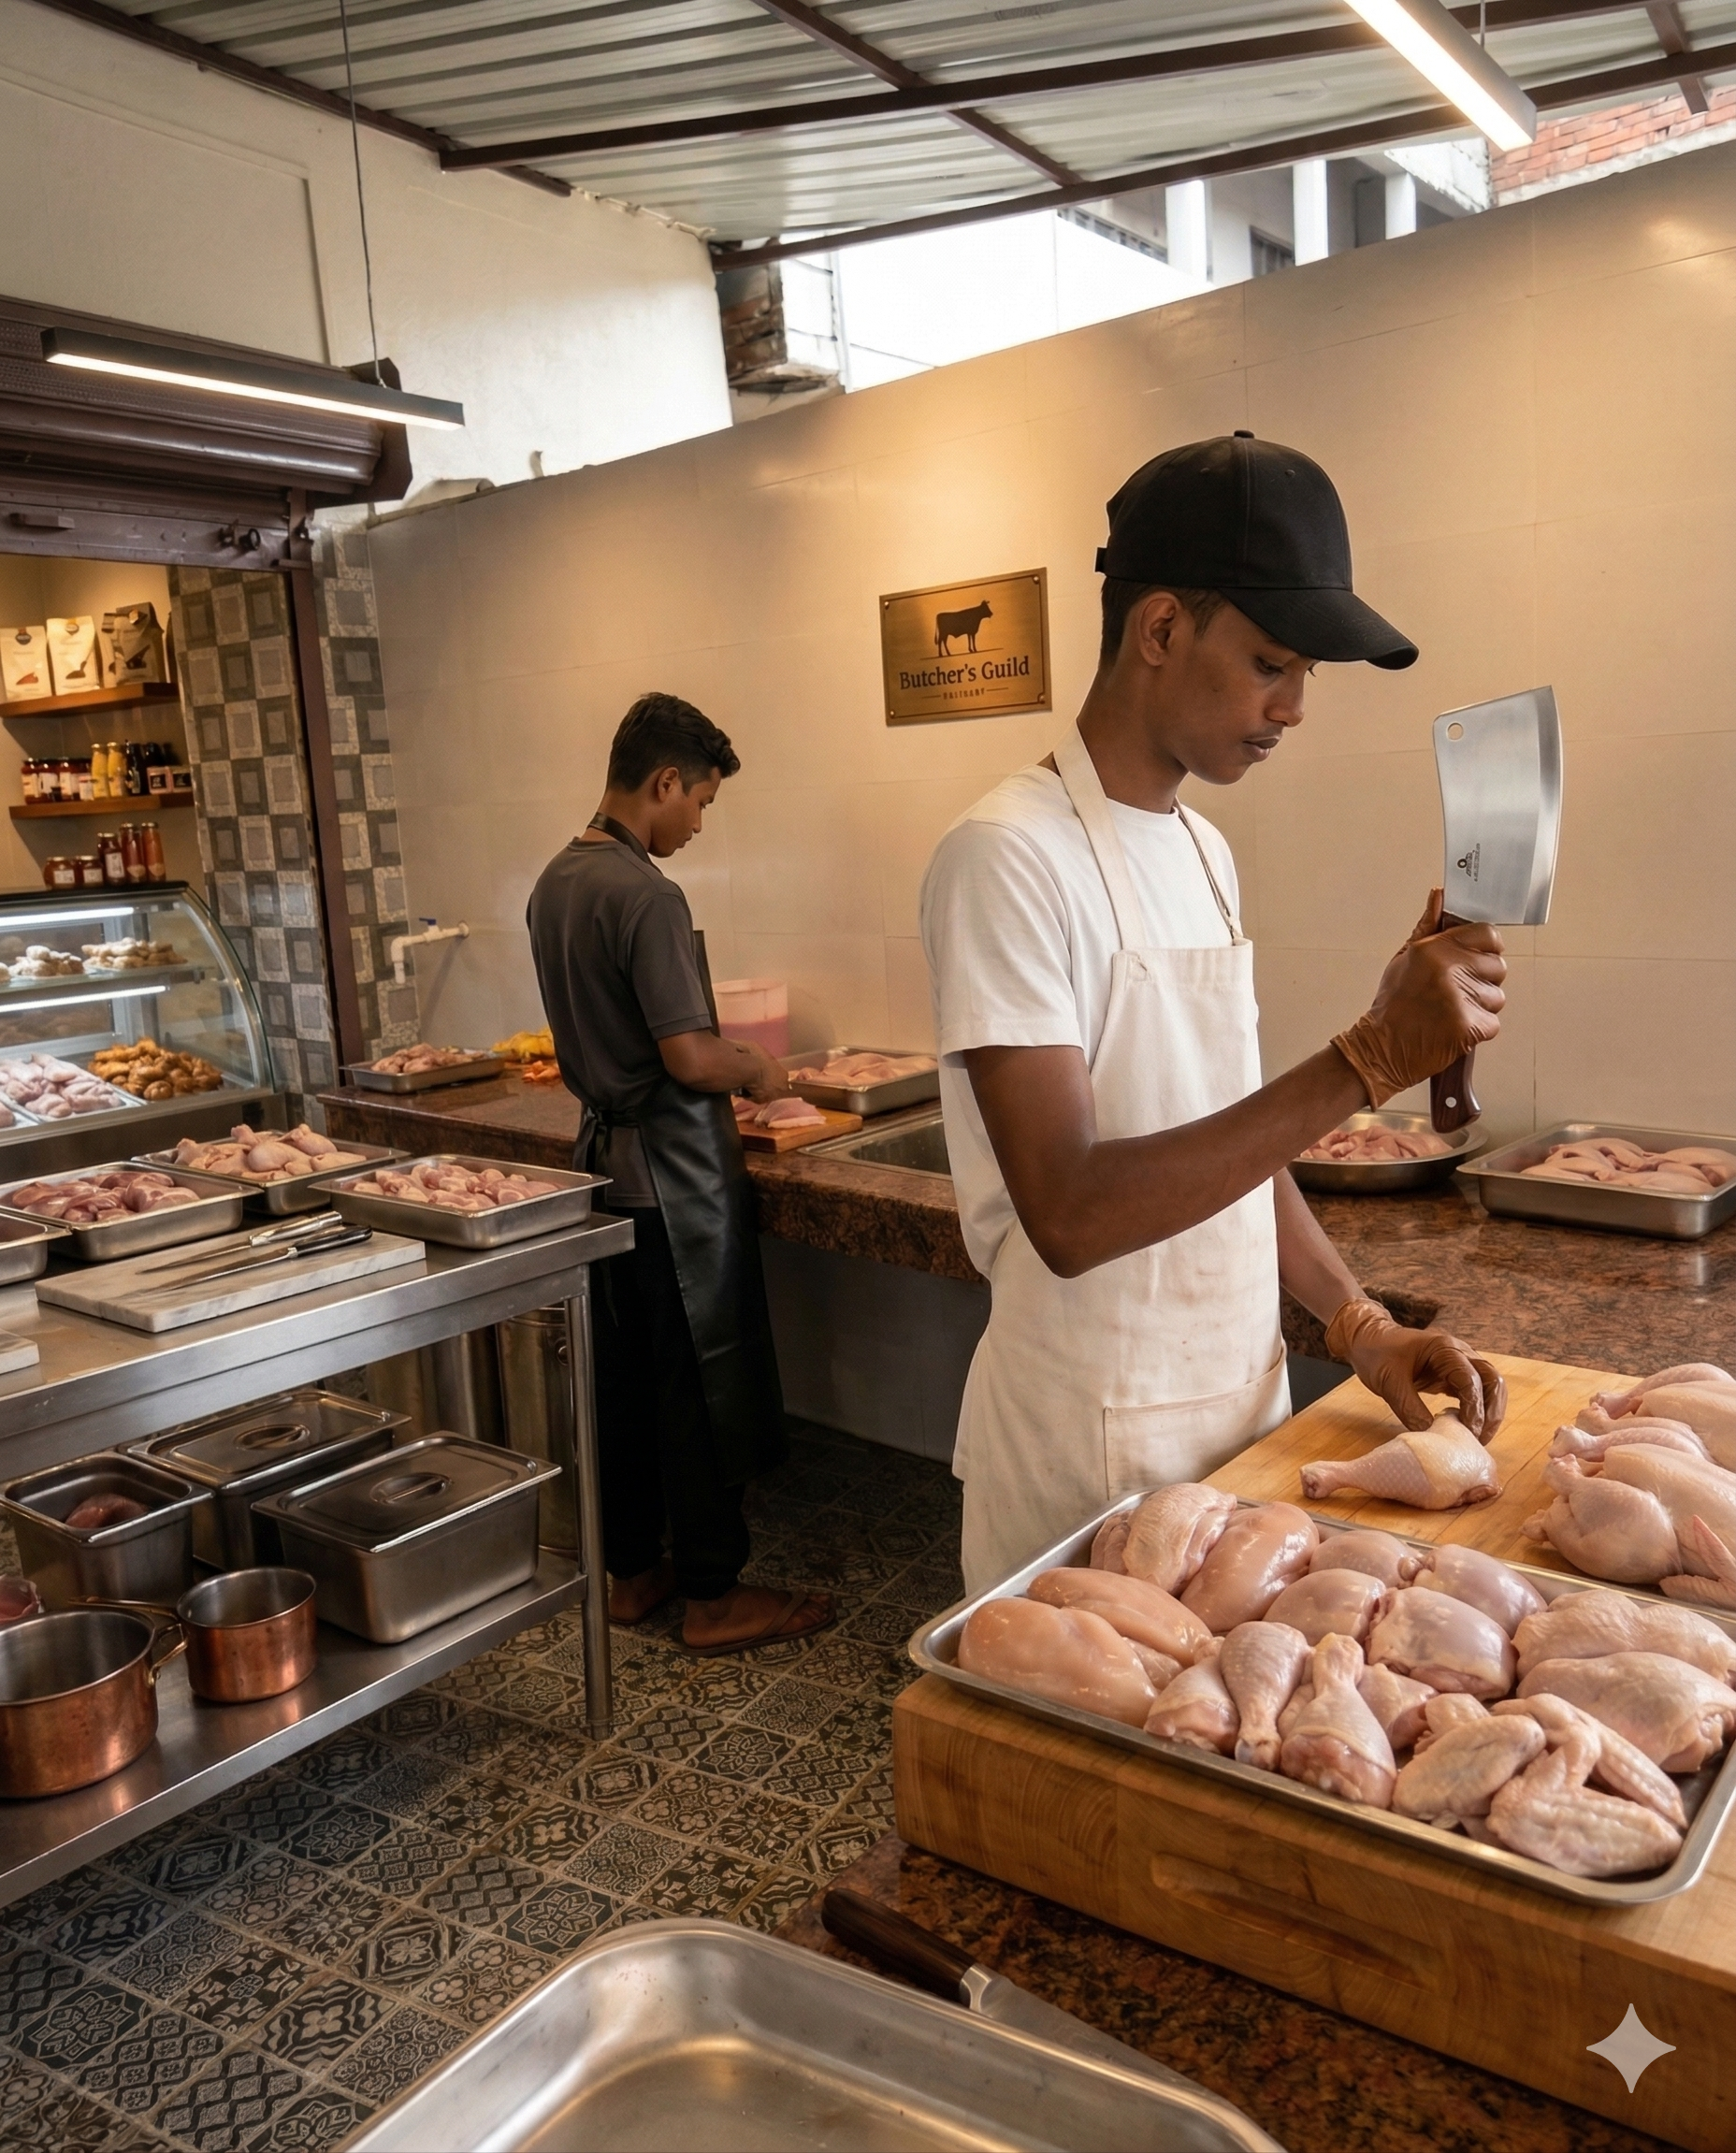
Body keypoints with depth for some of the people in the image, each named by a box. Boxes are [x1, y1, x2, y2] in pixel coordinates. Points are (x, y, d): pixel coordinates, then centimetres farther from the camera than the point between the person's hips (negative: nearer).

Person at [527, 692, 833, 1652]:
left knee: (624, 1375, 16)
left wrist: (727, 1061, 18)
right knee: (701, 1385, 2)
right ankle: (713, 1594, 13)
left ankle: (631, 1570, 28)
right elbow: (689, 1057, -23)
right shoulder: (645, 895, -20)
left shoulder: (554, 882, 8)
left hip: (604, 1151, 9)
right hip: (674, 1168, -9)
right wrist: (757, 1070, -3)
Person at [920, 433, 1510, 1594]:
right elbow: (1068, 1215, -27)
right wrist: (1366, 1060, -29)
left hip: (1247, 1407, 8)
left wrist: (1358, 1320, 1)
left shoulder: (1206, 852, 7)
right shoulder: (1010, 857, -19)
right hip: (1094, 1456, -7)